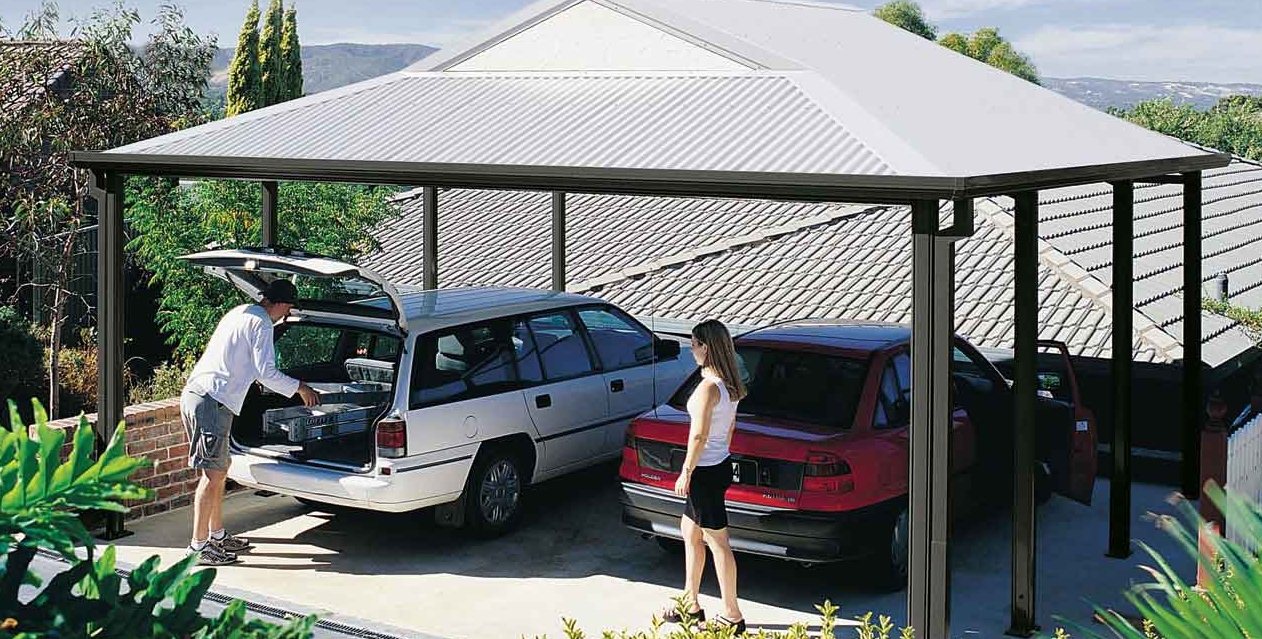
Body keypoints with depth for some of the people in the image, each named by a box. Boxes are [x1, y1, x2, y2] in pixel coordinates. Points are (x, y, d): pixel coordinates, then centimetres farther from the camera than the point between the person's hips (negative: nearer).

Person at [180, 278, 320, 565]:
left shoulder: (241, 312, 20)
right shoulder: (260, 324, -10)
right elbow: (266, 373, -14)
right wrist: (299, 388, 0)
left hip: (193, 394, 10)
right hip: (211, 402, -10)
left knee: (219, 469, 18)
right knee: (213, 474, -7)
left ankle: (217, 535, 26)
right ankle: (198, 546, -4)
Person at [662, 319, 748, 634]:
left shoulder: (708, 387, -23)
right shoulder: (731, 385, 6)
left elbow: (699, 436, -22)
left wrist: (685, 473, -14)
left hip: (706, 470, -10)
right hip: (721, 463, 10)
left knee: (717, 543, 0)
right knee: (689, 530, 21)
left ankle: (732, 616, 9)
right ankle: (691, 604, 31)